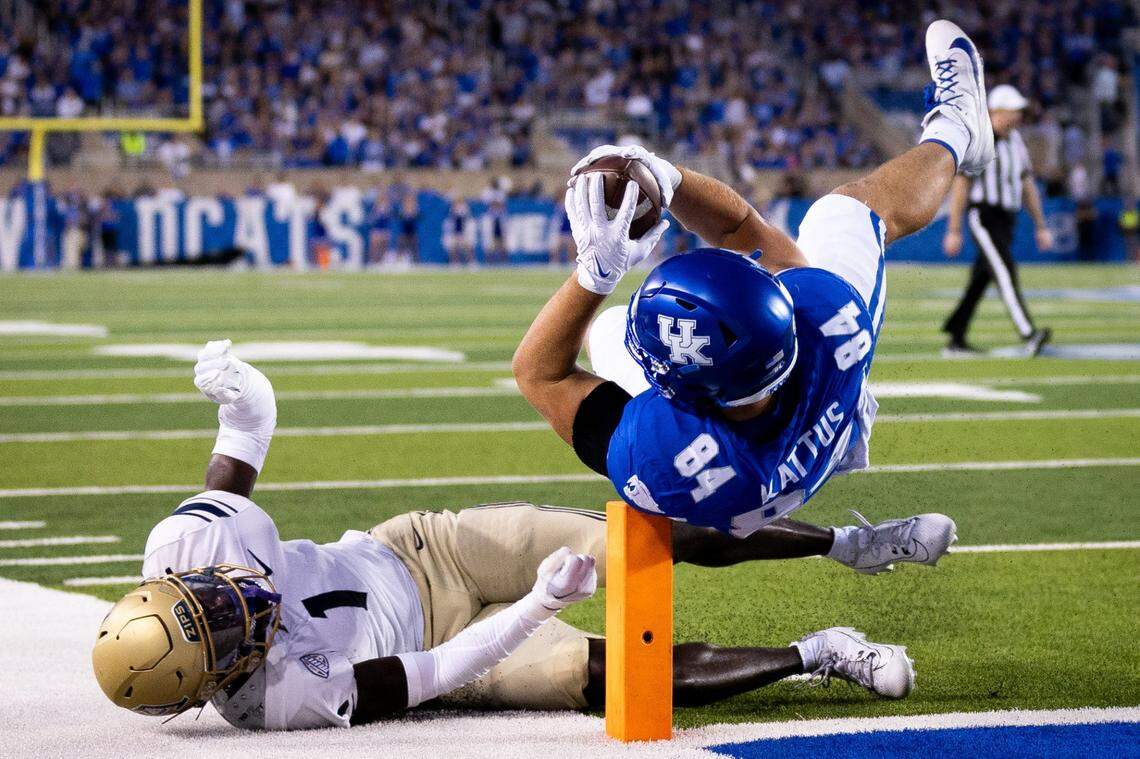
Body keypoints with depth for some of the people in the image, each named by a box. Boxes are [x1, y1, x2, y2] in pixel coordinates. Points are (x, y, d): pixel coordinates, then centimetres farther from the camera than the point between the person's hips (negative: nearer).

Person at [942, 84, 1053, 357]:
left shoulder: (1016, 142, 12)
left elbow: (1028, 186, 18)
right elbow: (960, 186, -12)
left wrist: (1041, 227, 15)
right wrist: (953, 231, -15)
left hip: (1006, 221, 8)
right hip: (983, 217, -8)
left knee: (981, 281, 9)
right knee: (1006, 273, -20)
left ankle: (956, 341, 17)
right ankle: (1029, 336, -33)